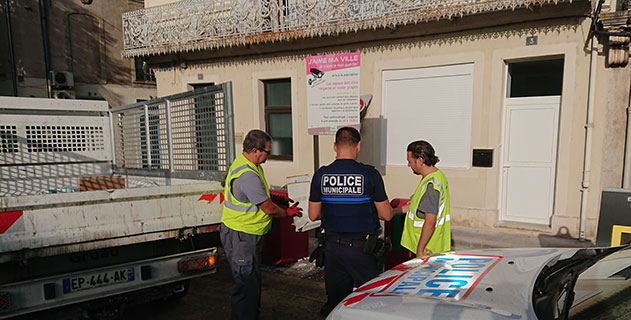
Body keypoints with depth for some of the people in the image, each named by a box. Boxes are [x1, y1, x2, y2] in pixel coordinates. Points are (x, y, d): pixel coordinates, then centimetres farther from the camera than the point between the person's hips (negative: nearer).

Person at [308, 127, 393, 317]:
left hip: (332, 246, 3)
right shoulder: (370, 174, -11)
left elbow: (313, 215, 4)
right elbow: (386, 215, -4)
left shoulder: (321, 175, -4)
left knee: (335, 300, 17)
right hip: (361, 247, -3)